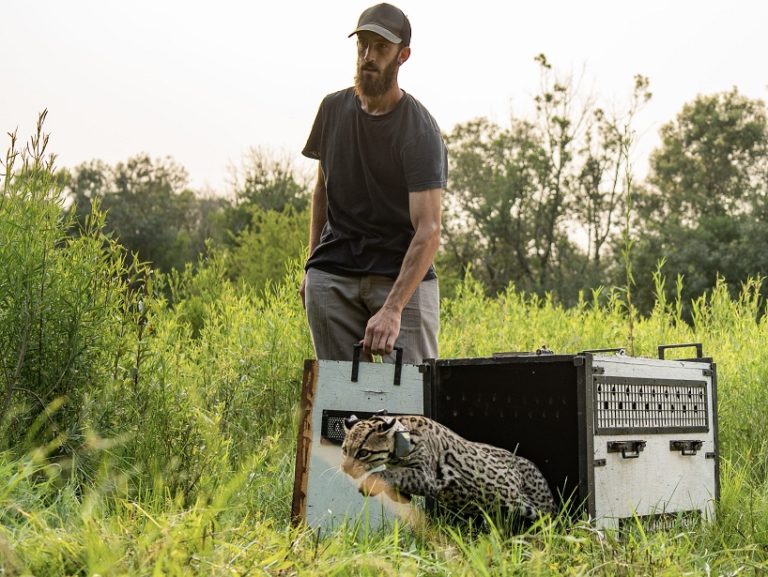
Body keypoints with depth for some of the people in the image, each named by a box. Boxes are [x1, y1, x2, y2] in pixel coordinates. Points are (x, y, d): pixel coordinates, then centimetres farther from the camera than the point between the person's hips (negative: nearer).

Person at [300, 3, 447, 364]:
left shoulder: (420, 132, -13)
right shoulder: (334, 108, 6)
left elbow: (428, 228, -22)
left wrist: (392, 309, -32)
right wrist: (311, 266, 16)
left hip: (403, 275, -4)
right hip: (332, 276, 4)